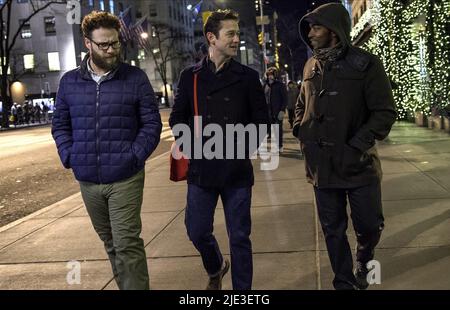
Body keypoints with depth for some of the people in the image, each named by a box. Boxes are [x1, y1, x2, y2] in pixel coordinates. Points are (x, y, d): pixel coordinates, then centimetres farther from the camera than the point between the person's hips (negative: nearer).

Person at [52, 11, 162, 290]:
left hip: (125, 179, -4)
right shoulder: (70, 82, 6)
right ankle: (124, 285, 35)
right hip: (87, 180, 4)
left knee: (127, 245, -6)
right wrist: (70, 157, -2)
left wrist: (134, 156, -12)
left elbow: (152, 122, -2)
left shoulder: (135, 78, -3)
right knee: (111, 243, 18)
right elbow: (60, 125, 12)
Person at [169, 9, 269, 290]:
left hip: (237, 170, -1)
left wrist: (246, 148, -4)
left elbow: (261, 119, 6)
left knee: (239, 236, 5)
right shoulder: (191, 76, 4)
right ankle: (216, 269, 41)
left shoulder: (248, 77, 2)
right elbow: (177, 118, 9)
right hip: (201, 168, 1)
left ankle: (243, 287, 22)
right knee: (198, 232, 9)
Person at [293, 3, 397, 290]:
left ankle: (363, 261, 41)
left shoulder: (365, 64, -8)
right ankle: (344, 282, 29)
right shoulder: (311, 67, 7)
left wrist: (358, 145, -20)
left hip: (359, 165, -4)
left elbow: (385, 112, -10)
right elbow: (302, 106, 22)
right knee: (333, 230, 11)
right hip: (322, 166, 4)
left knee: (370, 225, 8)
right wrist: (300, 131, 4)